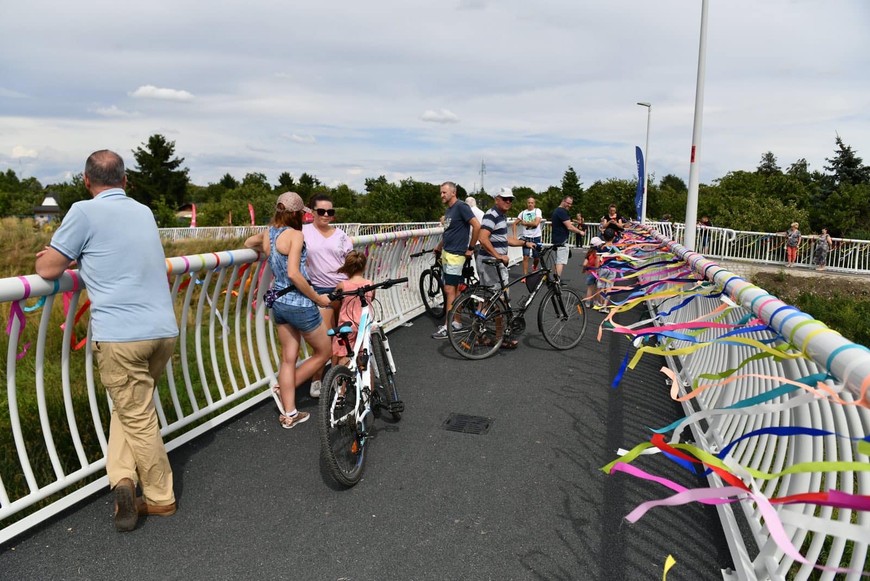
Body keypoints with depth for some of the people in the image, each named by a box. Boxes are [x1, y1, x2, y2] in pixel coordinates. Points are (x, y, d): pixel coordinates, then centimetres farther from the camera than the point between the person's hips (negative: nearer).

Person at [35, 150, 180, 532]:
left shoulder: (85, 212, -4)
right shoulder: (144, 211, 15)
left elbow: (47, 269, -1)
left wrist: (58, 256, 19)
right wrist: (75, 256, 26)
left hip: (121, 335, -5)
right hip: (165, 330, 6)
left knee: (138, 418, 6)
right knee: (132, 408, 21)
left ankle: (161, 499, 14)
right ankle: (125, 477, 15)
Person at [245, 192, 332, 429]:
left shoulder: (267, 233, 6)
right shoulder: (295, 234, -17)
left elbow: (248, 243, 29)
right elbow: (293, 274, -25)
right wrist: (318, 298, -17)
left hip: (278, 302, 8)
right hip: (299, 303, -8)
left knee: (288, 359, 13)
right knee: (324, 352, 14)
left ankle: (289, 414, 18)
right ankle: (286, 388, 16)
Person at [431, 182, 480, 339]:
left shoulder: (461, 206, -14)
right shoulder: (449, 210, 14)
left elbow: (477, 226, -21)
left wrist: (470, 248, -15)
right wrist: (439, 246, 25)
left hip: (455, 255, -9)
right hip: (446, 253, 9)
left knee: (450, 290, -7)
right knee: (449, 289, 12)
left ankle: (448, 327, -2)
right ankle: (455, 321, 21)